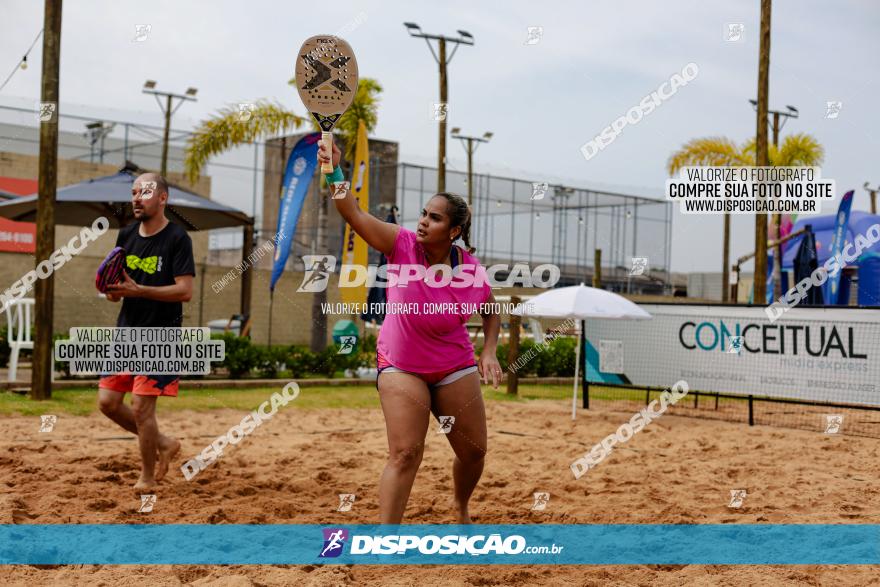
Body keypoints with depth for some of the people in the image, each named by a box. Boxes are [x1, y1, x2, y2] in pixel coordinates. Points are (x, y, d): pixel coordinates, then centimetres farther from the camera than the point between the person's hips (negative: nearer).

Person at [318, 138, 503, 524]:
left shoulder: (472, 270, -12)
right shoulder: (403, 245, -17)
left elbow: (491, 312, 9)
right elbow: (354, 215, -29)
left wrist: (489, 353, -4)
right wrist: (335, 172, -42)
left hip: (455, 368, 3)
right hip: (400, 365, -2)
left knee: (474, 452, 10)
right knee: (405, 454, -14)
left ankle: (461, 507, 43)